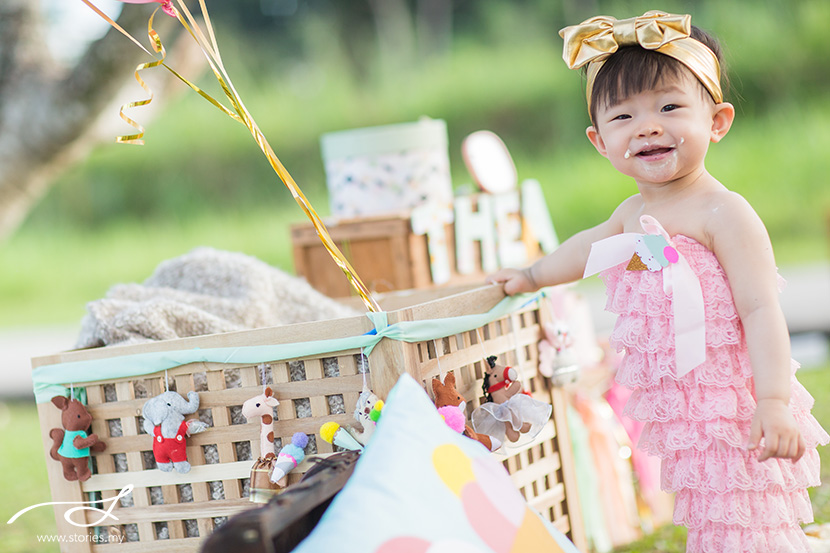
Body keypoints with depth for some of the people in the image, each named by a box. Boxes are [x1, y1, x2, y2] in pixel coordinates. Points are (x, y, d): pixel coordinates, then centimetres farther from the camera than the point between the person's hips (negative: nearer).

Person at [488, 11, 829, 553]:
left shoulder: (723, 213, -14)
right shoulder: (634, 213, 10)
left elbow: (761, 309, -19)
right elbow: (591, 246, 33)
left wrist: (773, 403, -27)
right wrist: (533, 275, 49)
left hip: (734, 416, -7)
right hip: (683, 417, 7)